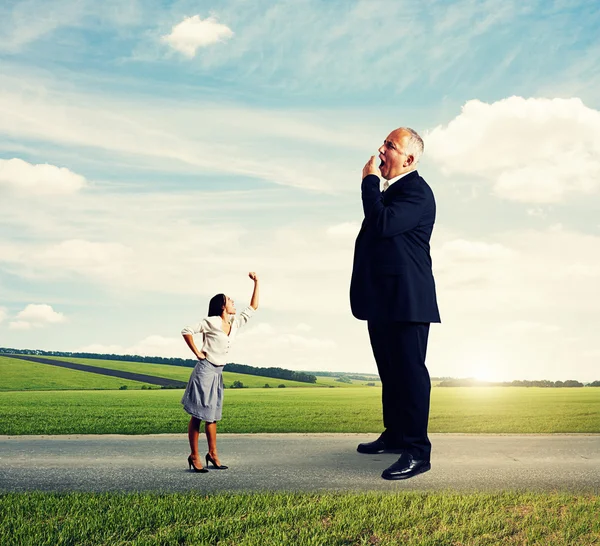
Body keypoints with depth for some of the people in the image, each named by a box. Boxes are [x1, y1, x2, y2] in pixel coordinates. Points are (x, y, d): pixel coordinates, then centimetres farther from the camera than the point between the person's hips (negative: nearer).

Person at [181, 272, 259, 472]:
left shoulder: (235, 324, 9)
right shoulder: (211, 322, -11)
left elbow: (253, 307, 15)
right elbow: (186, 331, -12)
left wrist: (256, 283, 10)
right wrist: (197, 353, -11)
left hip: (218, 373, 7)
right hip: (205, 370, -7)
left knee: (211, 415, 13)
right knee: (197, 415, -1)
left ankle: (212, 453, 21)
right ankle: (194, 456, 4)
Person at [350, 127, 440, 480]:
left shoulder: (417, 192, -12)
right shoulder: (389, 188, 18)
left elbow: (382, 224, -26)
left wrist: (370, 181, -14)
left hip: (406, 299, -10)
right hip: (383, 297, 10)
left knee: (410, 372, -7)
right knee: (390, 371, 17)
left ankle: (417, 451, -2)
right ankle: (395, 435, 29)